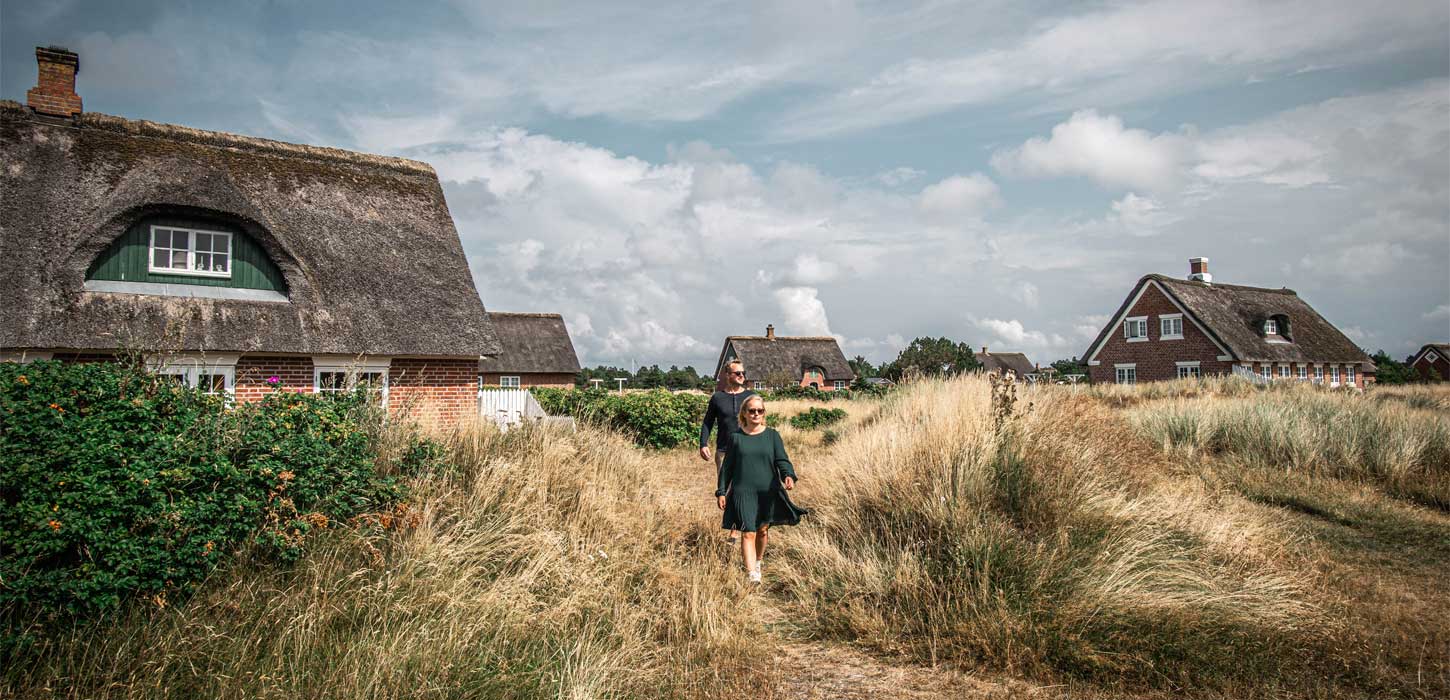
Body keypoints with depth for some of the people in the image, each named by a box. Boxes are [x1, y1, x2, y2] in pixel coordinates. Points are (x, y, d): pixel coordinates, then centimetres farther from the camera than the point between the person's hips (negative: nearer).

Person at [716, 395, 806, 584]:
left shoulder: (772, 435, 3)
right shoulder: (737, 437, 2)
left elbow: (782, 460, -4)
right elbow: (727, 467, 7)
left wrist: (789, 475, -25)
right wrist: (721, 492, 6)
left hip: (768, 492, 2)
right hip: (743, 492, -2)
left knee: (763, 530, 14)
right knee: (748, 533, -9)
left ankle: (757, 562, 38)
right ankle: (752, 575, -11)